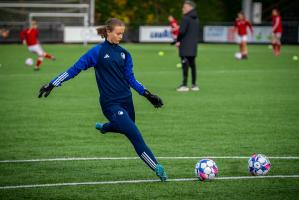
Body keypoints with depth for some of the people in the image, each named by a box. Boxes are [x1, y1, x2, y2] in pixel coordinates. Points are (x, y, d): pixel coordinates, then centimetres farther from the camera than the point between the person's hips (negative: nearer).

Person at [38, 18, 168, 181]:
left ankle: (103, 127, 53)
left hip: (126, 100, 7)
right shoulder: (98, 51, -8)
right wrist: (53, 84, -8)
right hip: (111, 104, -7)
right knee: (135, 135, -14)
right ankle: (157, 168, -12)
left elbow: (130, 78, 13)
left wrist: (146, 94, 4)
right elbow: (76, 68, -5)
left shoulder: (124, 53, 9)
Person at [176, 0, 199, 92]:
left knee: (185, 64, -8)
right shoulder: (196, 19, 14)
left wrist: (178, 41, -6)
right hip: (193, 45, 8)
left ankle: (184, 84, -11)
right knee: (192, 64, 12)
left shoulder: (186, 18, -13)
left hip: (185, 46, -8)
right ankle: (194, 84, 14)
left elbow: (182, 31, -17)